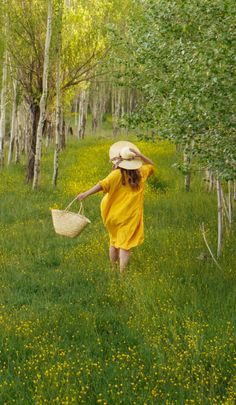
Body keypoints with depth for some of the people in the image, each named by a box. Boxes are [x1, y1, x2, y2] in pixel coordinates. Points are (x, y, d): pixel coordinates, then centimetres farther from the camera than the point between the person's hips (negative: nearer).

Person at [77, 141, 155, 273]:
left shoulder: (117, 174, -11)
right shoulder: (140, 173, 2)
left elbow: (103, 184, -24)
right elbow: (151, 165, 20)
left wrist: (86, 194, -29)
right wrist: (140, 156, 5)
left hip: (116, 216, -1)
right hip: (131, 217, 1)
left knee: (114, 242, 20)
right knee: (125, 246, -4)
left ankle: (113, 268, 32)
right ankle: (122, 273, -14)